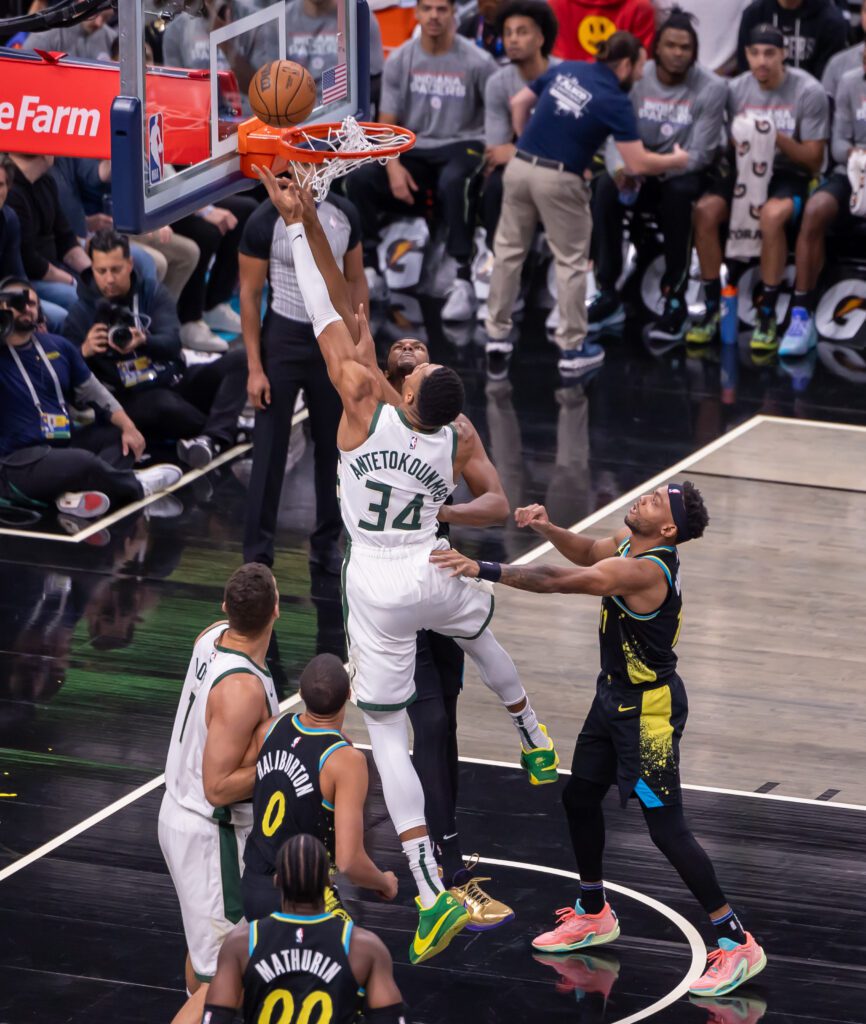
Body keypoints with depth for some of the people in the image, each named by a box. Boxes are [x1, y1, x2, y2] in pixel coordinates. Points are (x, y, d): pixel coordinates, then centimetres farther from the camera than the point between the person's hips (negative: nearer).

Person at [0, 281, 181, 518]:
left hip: (65, 443, 9)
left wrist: (128, 427, 2)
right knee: (83, 462, -33)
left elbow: (92, 391, 16)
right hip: (20, 463, -8)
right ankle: (136, 485, -2)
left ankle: (79, 493, -27)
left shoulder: (57, 345, 11)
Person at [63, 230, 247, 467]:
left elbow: (172, 343, -11)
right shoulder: (80, 315, 2)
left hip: (177, 381, 4)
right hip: (133, 401, -4)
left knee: (239, 359, -18)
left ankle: (214, 438, -38)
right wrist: (84, 352, -27)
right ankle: (227, 432, -16)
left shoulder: (153, 293, 6)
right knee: (165, 405, -40)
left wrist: (143, 341, -34)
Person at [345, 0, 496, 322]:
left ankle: (463, 280, -36)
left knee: (452, 183, -39)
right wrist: (393, 165, -11)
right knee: (359, 178, -21)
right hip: (415, 150, 4)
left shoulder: (477, 62, -4)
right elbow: (387, 123, 7)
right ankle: (368, 268, -7)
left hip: (461, 147, -4)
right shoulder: (399, 62, 5)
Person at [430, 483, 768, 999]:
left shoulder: (646, 571, -30)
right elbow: (586, 552, 16)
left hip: (649, 709, -10)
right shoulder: (633, 547, -2)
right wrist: (547, 527, -4)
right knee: (580, 798, 20)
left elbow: (559, 580, -37)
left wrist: (483, 569, -38)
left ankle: (737, 944, 0)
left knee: (668, 829, -7)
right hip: (615, 695, 10)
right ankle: (594, 916, 39)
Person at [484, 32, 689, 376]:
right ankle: (572, 348, 9)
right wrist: (676, 160, 5)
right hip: (559, 180, -5)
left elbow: (519, 103, 13)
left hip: (520, 168, 5)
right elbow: (638, 163, -12)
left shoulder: (564, 69, 7)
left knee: (509, 250, 16)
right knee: (571, 263, 7)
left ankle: (497, 333, 20)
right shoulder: (615, 101, -9)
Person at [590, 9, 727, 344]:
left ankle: (676, 302, -30)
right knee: (606, 187, -29)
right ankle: (608, 294, -22)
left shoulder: (711, 88, -13)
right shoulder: (635, 78, -4)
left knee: (676, 193, -38)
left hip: (685, 174, -3)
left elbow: (700, 154, -16)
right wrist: (623, 165, -26)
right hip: (643, 169, 3)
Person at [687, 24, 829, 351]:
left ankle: (767, 317, -26)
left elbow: (814, 159, -9)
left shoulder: (808, 92, -9)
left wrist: (778, 138, -23)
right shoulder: (737, 89, 3)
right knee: (705, 210, -25)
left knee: (772, 215, -37)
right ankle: (712, 309, -14)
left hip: (790, 176, -4)